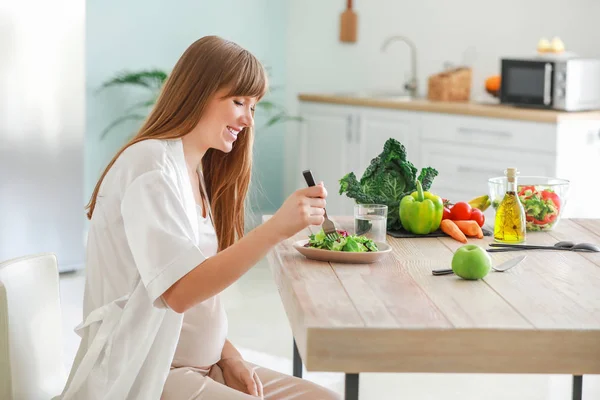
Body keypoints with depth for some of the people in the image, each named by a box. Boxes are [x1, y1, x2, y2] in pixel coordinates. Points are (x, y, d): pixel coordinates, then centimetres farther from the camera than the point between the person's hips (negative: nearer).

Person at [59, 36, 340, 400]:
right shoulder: (151, 166, -15)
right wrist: (277, 228, -32)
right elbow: (179, 291, -27)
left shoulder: (198, 171, 13)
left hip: (202, 366, 9)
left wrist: (228, 356, 0)